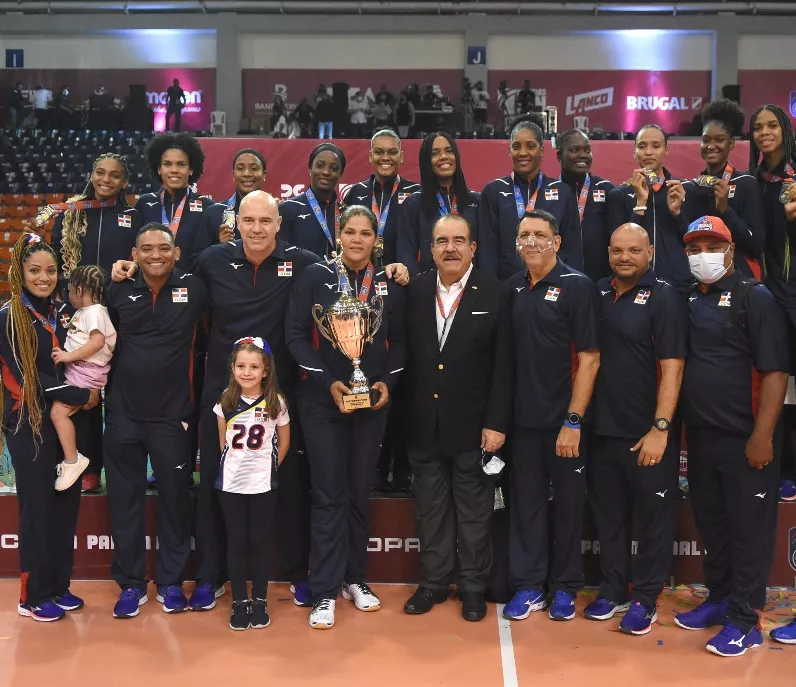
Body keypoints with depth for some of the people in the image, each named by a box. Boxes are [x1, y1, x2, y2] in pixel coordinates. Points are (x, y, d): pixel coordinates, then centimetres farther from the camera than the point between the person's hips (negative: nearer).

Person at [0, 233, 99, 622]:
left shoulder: (62, 312, 8)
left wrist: (93, 393, -6)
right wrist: (82, 397, -13)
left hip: (66, 421, 5)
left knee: (66, 504, 8)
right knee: (37, 508, 0)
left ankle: (59, 586, 21)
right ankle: (33, 596, 12)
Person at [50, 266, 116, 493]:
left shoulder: (95, 311, -14)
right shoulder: (83, 312, 17)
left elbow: (98, 341, -26)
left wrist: (69, 356, -24)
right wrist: (66, 355, 5)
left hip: (86, 372, -10)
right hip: (77, 370, 10)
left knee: (57, 412, -15)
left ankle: (72, 460, -8)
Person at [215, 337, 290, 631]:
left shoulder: (276, 402, -7)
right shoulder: (226, 401, -1)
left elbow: (284, 442, 5)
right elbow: (223, 441, 10)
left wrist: (266, 467, 6)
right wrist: (235, 465, 6)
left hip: (263, 484, -1)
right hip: (230, 483, 1)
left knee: (259, 542, 6)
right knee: (236, 542, 7)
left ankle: (260, 601, 17)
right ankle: (239, 601, 15)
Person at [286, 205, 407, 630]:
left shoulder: (389, 284, 4)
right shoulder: (315, 277, -4)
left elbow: (398, 341, 8)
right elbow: (296, 335, -7)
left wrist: (387, 382, -8)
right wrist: (329, 381, -15)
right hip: (323, 400, -3)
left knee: (361, 492, 10)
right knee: (329, 495, -2)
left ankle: (355, 578, 24)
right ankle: (325, 591, 5)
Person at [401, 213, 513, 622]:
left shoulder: (495, 295, -6)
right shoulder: (414, 292, 3)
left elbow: (503, 367, -7)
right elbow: (406, 355, 5)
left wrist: (496, 423, -10)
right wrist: (406, 414, 1)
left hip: (472, 425, -3)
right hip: (424, 424, 3)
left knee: (474, 510, 9)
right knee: (430, 507, 14)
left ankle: (473, 587, 22)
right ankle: (433, 581, 27)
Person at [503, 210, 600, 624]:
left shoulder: (577, 286, -8)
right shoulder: (513, 287, 6)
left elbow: (589, 357, -11)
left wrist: (573, 421, -15)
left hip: (565, 419, -4)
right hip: (523, 418, 4)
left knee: (568, 503, 8)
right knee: (526, 500, 9)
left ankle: (565, 587, 21)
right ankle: (527, 585, 19)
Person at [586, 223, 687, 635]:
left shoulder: (663, 297, -8)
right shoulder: (597, 293, 7)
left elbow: (672, 367, -13)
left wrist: (660, 428, -19)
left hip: (647, 433, -5)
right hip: (603, 429, 5)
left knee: (652, 518, 6)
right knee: (609, 516, 14)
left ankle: (645, 599, 19)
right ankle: (612, 590, 28)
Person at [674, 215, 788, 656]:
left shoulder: (755, 298, -7)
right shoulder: (685, 301, 10)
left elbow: (775, 371, -13)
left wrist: (762, 435, -18)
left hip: (744, 438, -6)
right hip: (699, 436, 6)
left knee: (747, 530, 3)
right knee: (710, 525, 16)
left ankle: (743, 620, 12)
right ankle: (719, 600, 31)